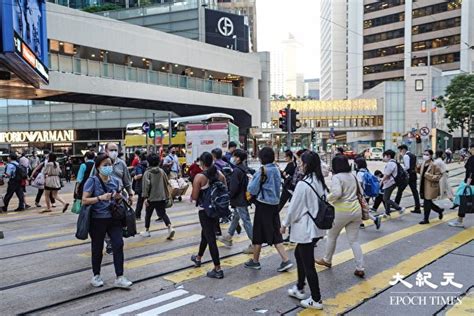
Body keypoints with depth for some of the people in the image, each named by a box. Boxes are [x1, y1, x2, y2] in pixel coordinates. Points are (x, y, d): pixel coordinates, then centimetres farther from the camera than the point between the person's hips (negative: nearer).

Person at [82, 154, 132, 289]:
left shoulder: (115, 181, 4)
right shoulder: (92, 181, -10)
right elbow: (84, 200, -14)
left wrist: (118, 196, -3)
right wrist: (100, 198, -27)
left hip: (114, 218, 4)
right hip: (97, 220, -4)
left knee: (118, 245, -3)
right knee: (97, 248, 11)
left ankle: (119, 278, 6)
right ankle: (96, 276, 31)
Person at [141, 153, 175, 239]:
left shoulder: (147, 172, -10)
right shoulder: (161, 171, 4)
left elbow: (146, 185, -18)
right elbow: (166, 182, 11)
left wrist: (145, 197, -16)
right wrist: (167, 194, 23)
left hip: (151, 198, -3)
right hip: (162, 197, 4)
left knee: (148, 214, 14)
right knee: (162, 213, 7)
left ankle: (147, 231, 25)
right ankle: (170, 227, -14)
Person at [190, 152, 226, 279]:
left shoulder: (199, 177, -15)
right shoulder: (220, 174, 1)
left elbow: (194, 197, -13)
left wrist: (192, 194, 9)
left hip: (205, 210, -6)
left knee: (210, 238, 0)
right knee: (205, 234, 24)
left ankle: (218, 269, 2)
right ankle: (198, 258, 45)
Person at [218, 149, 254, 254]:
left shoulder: (236, 171, -20)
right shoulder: (245, 169, 8)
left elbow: (233, 188, -21)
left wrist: (228, 196, -6)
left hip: (239, 201, -10)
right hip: (244, 198, 10)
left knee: (246, 221, -5)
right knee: (235, 218, 21)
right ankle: (228, 237, 37)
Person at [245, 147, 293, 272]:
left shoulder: (261, 171, -16)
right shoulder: (276, 169, 5)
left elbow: (252, 190, -14)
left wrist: (252, 181, 6)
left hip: (263, 205, -7)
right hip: (274, 204, 7)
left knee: (258, 233, 8)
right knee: (275, 233, 11)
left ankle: (255, 261, 21)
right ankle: (286, 260, 4)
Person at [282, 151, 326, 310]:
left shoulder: (303, 184, -20)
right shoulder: (321, 182, 4)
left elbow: (294, 207, -14)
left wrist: (285, 224, -1)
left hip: (306, 229, -9)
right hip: (317, 227, 9)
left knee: (308, 264, 3)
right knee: (299, 254, 25)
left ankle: (316, 300, 15)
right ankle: (300, 289, 36)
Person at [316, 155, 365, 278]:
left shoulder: (337, 177, -13)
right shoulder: (352, 176, 10)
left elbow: (336, 193, -27)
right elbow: (360, 191, 17)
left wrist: (328, 199, -10)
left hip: (342, 211, -6)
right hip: (356, 210, 6)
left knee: (331, 236, 16)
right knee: (354, 240, 10)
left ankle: (327, 260, 32)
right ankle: (360, 268, 7)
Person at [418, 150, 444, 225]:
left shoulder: (434, 165, -14)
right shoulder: (423, 164, 8)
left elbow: (438, 176, -13)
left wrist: (429, 176, -23)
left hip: (431, 187, -8)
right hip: (424, 186, 8)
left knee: (427, 203, -3)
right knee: (427, 202, 15)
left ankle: (426, 219, 10)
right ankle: (439, 210, 40)